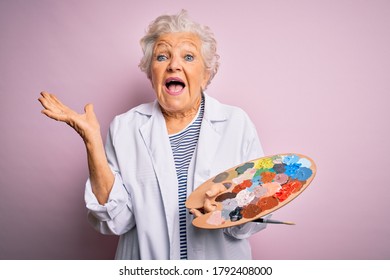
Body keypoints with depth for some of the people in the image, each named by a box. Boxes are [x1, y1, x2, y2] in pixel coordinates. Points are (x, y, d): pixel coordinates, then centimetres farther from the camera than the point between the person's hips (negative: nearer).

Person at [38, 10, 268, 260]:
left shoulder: (236, 124, -11)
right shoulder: (124, 127, -10)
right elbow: (115, 221, -15)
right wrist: (92, 141, -22)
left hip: (219, 263, 0)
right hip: (147, 265, 0)